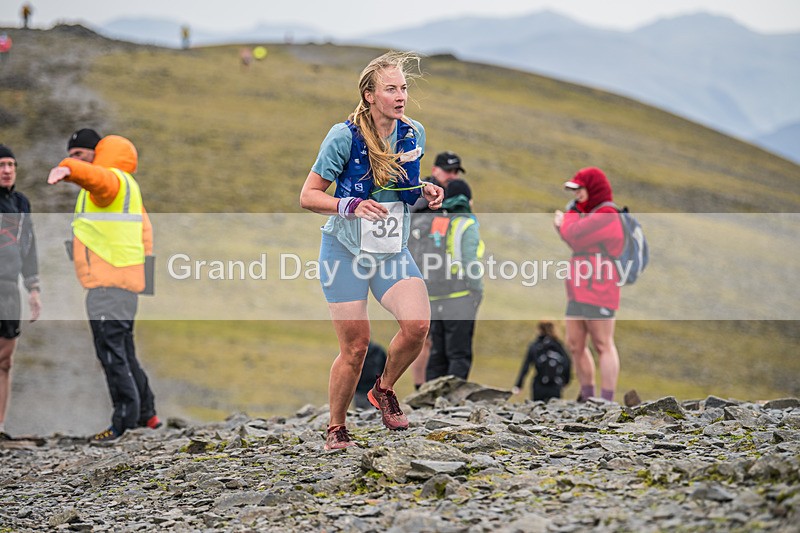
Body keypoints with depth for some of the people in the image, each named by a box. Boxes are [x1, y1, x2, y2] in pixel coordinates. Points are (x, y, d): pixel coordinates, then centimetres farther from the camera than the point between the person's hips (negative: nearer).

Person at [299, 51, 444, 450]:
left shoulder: (413, 134, 1)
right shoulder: (344, 136, -14)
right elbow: (308, 196, -10)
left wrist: (426, 192, -3)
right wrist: (350, 205, -26)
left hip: (393, 251, 4)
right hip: (345, 251, -4)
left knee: (417, 323, -19)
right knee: (355, 346, -3)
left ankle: (384, 389, 10)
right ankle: (336, 428, 19)